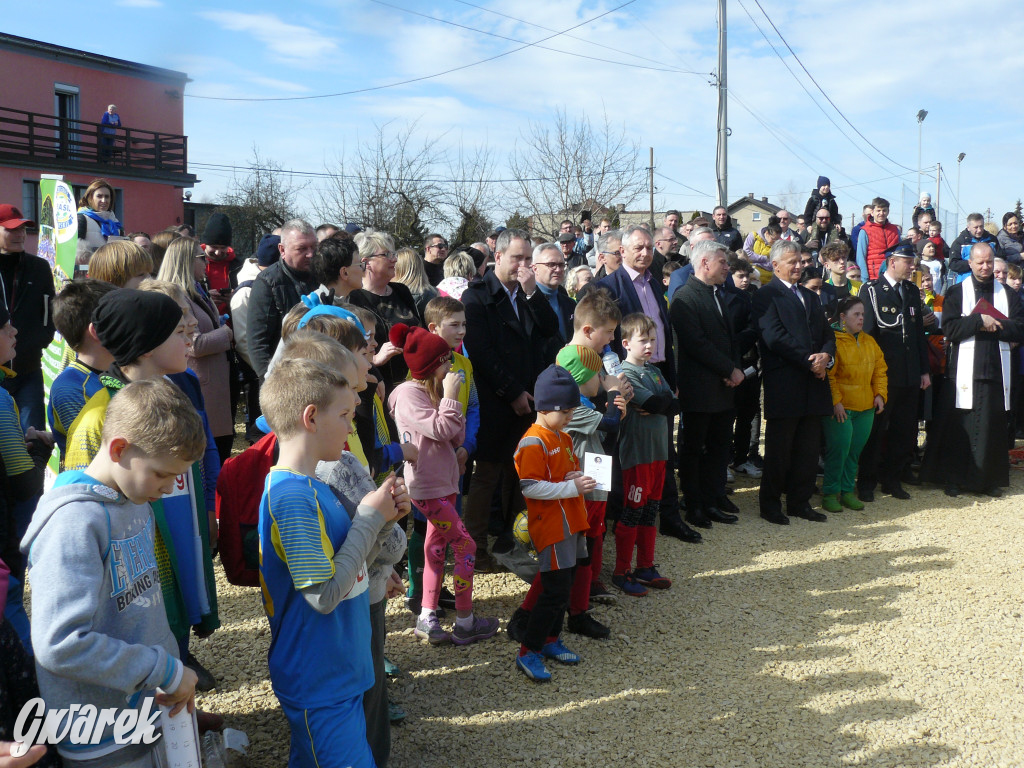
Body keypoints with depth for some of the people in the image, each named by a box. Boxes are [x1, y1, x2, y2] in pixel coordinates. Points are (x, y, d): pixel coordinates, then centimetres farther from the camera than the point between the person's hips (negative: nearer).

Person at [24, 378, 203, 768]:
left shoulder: (137, 501, 6)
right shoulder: (74, 520, -22)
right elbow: (59, 644, -30)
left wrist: (175, 673, 8)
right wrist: (167, 671, -22)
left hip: (155, 707, 8)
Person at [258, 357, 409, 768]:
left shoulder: (312, 486, 6)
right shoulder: (291, 495, -24)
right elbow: (324, 594, -25)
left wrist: (380, 515, -3)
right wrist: (370, 517, -17)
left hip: (339, 670, 9)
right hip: (320, 687, -9)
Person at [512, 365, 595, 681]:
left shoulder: (564, 438, 14)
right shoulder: (533, 442, -15)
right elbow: (530, 487, -22)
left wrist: (581, 479, 3)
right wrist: (571, 487, -22)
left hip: (570, 523, 9)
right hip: (551, 527, -9)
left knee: (564, 586, 16)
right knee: (556, 590, -7)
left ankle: (551, 640, 30)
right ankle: (528, 653, 2)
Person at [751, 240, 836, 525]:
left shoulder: (810, 297, 22)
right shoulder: (766, 296, -4)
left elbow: (827, 333, 16)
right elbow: (774, 337, -15)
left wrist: (825, 355, -6)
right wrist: (809, 361, -16)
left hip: (813, 382, 7)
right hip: (784, 385, -7)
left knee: (808, 448, 10)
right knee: (779, 448, 1)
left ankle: (800, 502, 20)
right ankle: (770, 503, 12)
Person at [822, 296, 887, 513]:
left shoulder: (869, 341, 14)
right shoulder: (833, 340, -9)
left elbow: (880, 368, 20)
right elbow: (828, 374, -13)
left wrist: (880, 393, 8)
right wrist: (835, 401, -17)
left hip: (865, 407, 7)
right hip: (840, 408, -6)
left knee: (855, 451, 9)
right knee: (838, 450, -7)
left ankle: (848, 491, 20)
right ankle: (830, 493, 5)